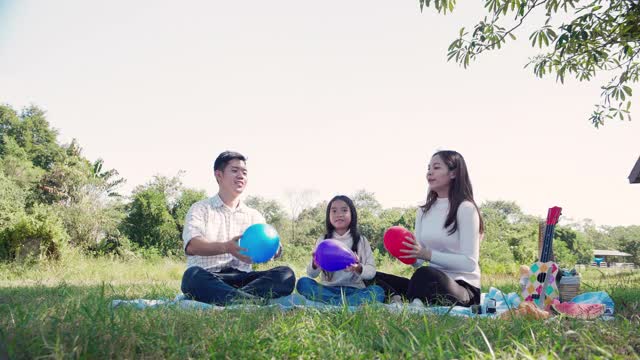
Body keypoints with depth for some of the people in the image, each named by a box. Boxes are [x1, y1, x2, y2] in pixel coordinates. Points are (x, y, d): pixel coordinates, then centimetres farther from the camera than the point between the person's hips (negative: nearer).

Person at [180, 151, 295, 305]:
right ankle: (255, 302, -47)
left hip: (241, 277, 3)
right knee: (193, 275, -37)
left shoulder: (254, 215, 21)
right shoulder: (201, 209, 9)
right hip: (208, 279, -3)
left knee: (286, 274, -20)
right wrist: (226, 247, -29)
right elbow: (191, 246, -9)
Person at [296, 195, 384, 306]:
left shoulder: (361, 241, 8)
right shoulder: (322, 241, 9)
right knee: (303, 282, -25)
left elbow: (371, 271, 1)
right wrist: (315, 265, -19)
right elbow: (312, 274, 5)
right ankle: (355, 302, -29)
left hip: (353, 290, -1)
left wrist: (359, 269, -22)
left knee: (377, 291, -28)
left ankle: (329, 303, -34)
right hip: (328, 289, 1)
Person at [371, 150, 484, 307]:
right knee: (374, 278, -6)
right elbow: (418, 262, 11)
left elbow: (469, 263, -15)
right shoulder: (423, 211, 12)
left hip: (464, 289, -7)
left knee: (425, 274, -39)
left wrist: (427, 254, -22)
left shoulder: (465, 209, -8)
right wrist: (409, 255, -12)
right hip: (431, 283, 7)